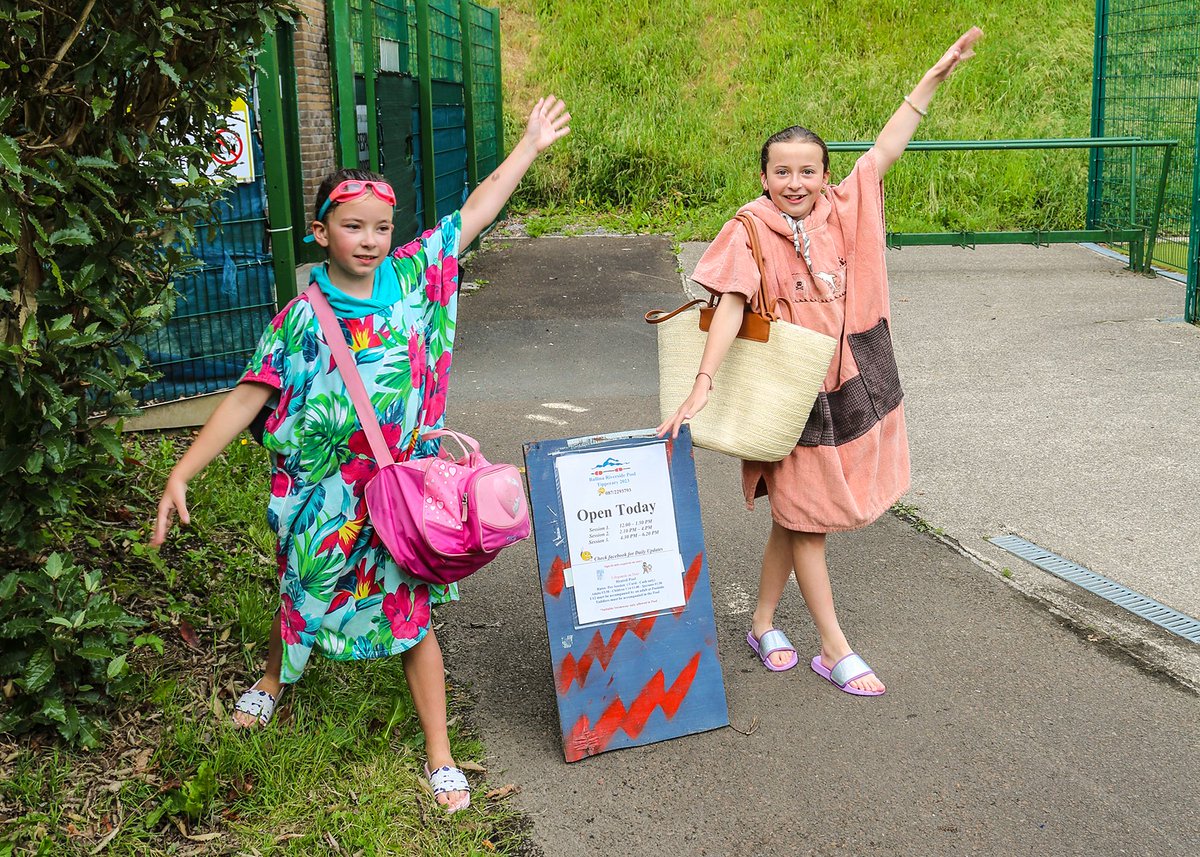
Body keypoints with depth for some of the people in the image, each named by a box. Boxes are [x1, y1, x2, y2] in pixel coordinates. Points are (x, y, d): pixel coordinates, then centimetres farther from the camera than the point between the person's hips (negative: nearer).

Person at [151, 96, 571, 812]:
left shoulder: (411, 278, -4)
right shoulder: (302, 318, -9)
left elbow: (476, 213, 2)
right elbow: (249, 397, -10)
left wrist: (531, 145, 3)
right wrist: (182, 474, -15)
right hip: (324, 494, 0)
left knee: (413, 613, 5)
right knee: (305, 596, 21)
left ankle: (440, 753, 18)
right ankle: (274, 679, 55)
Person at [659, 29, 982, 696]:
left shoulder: (843, 210, 1)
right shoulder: (750, 233, -13)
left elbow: (885, 150, 1)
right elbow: (730, 307, -23)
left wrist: (934, 78, -4)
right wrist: (705, 382, -32)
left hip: (850, 384, 5)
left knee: (795, 516, 15)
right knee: (806, 520, 7)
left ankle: (764, 624, 32)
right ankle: (835, 650, 18)